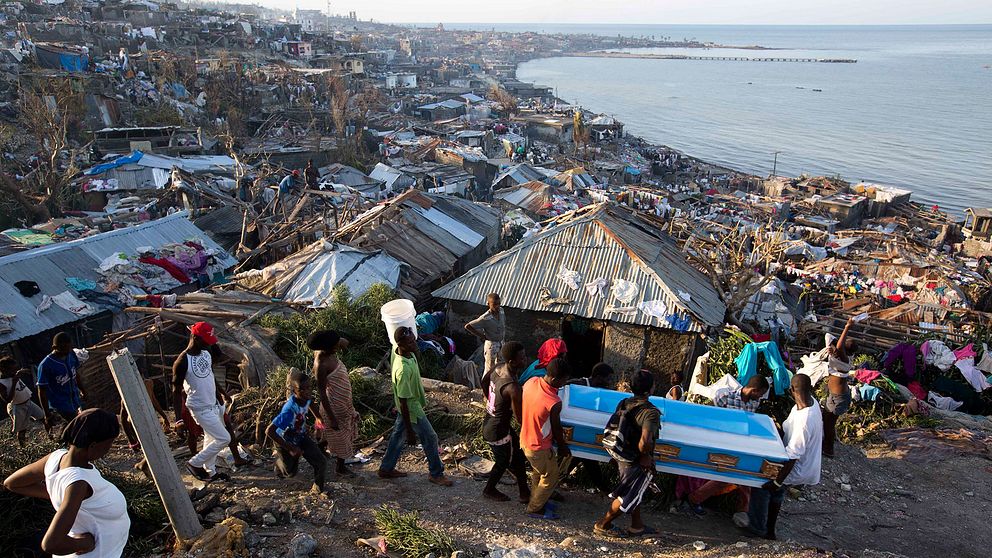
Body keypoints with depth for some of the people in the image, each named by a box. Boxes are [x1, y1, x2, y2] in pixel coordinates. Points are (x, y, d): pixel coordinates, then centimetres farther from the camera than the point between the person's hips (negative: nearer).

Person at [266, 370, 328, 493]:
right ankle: (279, 458, 46)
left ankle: (319, 488, 21)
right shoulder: (290, 410, -41)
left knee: (322, 463, -6)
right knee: (290, 472, 14)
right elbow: (269, 431, -39)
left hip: (301, 437, 5)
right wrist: (290, 449, -31)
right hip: (286, 441, -5)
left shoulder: (307, 397, -21)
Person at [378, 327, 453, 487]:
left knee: (398, 434, 23)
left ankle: (386, 469, 40)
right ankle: (436, 474, 28)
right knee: (430, 438, 9)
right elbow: (403, 401, -31)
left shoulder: (397, 351, -12)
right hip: (411, 409, -9)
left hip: (407, 406, 9)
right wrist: (410, 431, -23)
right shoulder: (403, 369, -39)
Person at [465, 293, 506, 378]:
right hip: (491, 344, -7)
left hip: (501, 343, 7)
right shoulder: (485, 318, -27)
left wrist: (503, 332, 3)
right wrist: (481, 336, -20)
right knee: (490, 368, 6)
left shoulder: (501, 311, -8)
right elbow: (467, 326, -27)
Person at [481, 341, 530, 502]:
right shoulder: (513, 388, -35)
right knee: (502, 462, 19)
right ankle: (489, 490, 44)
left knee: (517, 452, 22)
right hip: (497, 431, -8)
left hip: (489, 421, 8)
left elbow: (484, 382, 12)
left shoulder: (498, 369, -9)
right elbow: (520, 418, -27)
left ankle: (524, 491, 37)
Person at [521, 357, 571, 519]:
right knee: (551, 477, 17)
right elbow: (556, 428, -16)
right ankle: (534, 509, 32)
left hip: (525, 439, 7)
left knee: (538, 472, 30)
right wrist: (562, 447, 3)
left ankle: (538, 500, 48)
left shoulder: (531, 382, -14)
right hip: (539, 448, -7)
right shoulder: (554, 403, -34)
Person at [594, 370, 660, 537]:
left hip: (622, 457, 8)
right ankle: (603, 525, 24)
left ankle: (637, 525, 42)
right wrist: (645, 456, -20)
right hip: (637, 463, -7)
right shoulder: (651, 413, -28)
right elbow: (644, 442, -40)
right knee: (628, 498, 13)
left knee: (634, 493, 27)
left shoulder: (624, 404, -6)